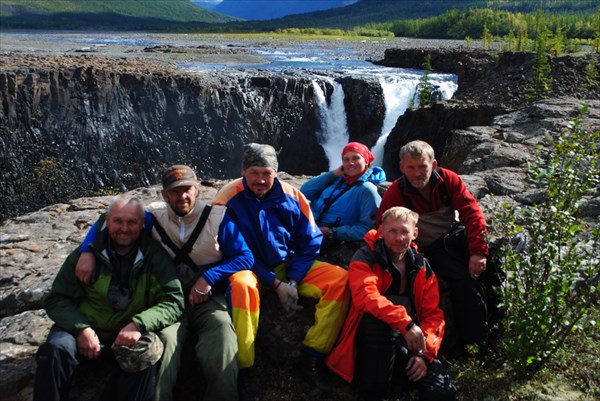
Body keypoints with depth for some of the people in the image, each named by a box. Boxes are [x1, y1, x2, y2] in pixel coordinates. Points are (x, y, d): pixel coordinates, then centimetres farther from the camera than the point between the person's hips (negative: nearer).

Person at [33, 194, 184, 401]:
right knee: (56, 349, -27)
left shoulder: (155, 256, -5)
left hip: (130, 335, -1)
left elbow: (174, 301, -11)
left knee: (146, 356, -30)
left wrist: (139, 324, -27)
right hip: (86, 330, 1)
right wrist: (81, 328, -18)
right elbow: (57, 299, 0)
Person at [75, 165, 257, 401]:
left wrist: (208, 278, -13)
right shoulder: (155, 217, 4)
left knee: (220, 352, -30)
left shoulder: (218, 217, -1)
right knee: (164, 342, -31)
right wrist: (87, 253, -7)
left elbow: (245, 257, -1)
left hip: (210, 300, -1)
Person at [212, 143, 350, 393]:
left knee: (340, 279, -17)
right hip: (251, 270, -3)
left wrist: (293, 281, -12)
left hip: (292, 266, 4)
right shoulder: (229, 199, -11)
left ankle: (312, 357, -13)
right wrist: (276, 284, -16)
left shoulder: (291, 196, -2)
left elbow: (310, 242, 2)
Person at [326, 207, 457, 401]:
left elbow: (433, 314, 7)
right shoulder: (365, 258, -5)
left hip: (410, 339, 4)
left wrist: (426, 352, -9)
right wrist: (405, 322, -34)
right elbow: (365, 296, -23)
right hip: (372, 332, -4)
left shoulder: (422, 267, 10)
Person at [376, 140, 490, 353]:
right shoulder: (395, 194, -13)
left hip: (456, 234, 3)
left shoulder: (448, 179, -9)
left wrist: (478, 252, -22)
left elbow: (472, 213, -13)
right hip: (430, 249, -3)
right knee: (465, 281, -25)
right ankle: (472, 340, -8)